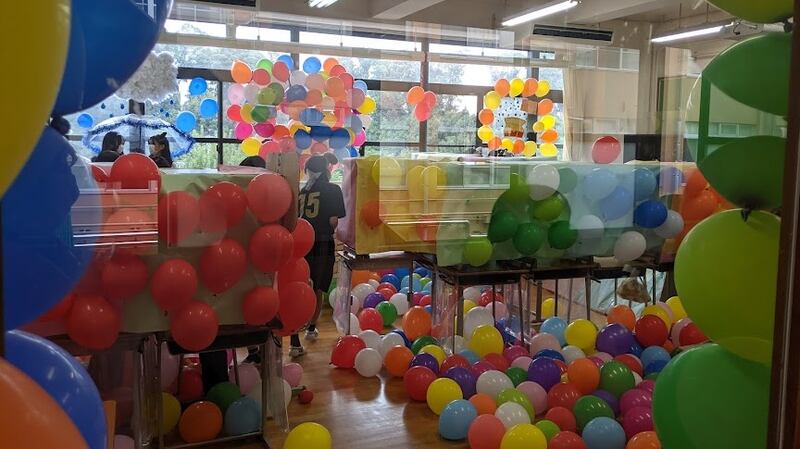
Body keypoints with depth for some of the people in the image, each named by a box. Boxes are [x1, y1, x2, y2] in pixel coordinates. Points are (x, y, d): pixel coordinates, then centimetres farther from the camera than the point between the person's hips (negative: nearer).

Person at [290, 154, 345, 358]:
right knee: (317, 290, 17)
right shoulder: (333, 190, -4)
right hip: (322, 244, -2)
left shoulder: (302, 190, 7)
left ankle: (295, 343, -4)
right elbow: (333, 221, -9)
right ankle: (311, 329, 35)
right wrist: (328, 232, 9)